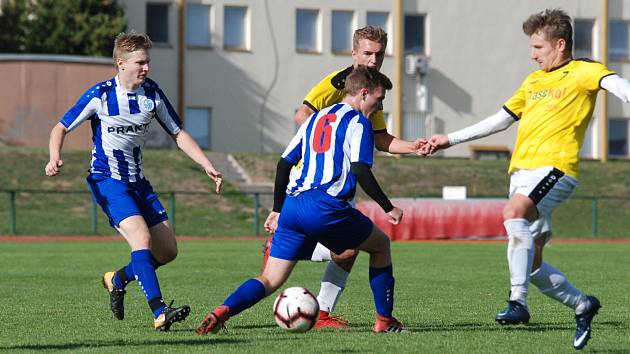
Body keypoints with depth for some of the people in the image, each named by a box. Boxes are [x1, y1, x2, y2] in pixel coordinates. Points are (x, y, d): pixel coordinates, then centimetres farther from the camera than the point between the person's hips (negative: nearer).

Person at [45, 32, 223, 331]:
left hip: (137, 181, 6)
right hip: (108, 181, -6)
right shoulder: (100, 95, -12)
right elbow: (61, 128, -4)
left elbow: (178, 134, 9)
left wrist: (208, 166, -2)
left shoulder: (152, 94, 1)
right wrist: (55, 158, -24)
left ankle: (118, 279, 28)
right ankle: (159, 313, -31)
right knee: (142, 237, -27)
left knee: (168, 251, 3)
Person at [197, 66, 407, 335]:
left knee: (270, 280, 4)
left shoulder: (316, 118, 25)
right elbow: (361, 172, -9)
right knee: (381, 245, 19)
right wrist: (389, 208, 0)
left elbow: (284, 164, 24)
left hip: (293, 207, 6)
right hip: (326, 207, -6)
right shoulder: (358, 122, 3)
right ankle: (384, 321, 19)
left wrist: (277, 210, 29)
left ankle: (221, 312, -23)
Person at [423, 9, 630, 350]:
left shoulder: (583, 72, 2)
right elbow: (500, 119, 34)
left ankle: (518, 301, -37)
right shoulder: (532, 81, 24)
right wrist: (450, 139, 34)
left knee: (514, 211, -35)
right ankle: (582, 305, 26)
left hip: (554, 168, -8)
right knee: (531, 265, 5)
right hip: (521, 170, 8)